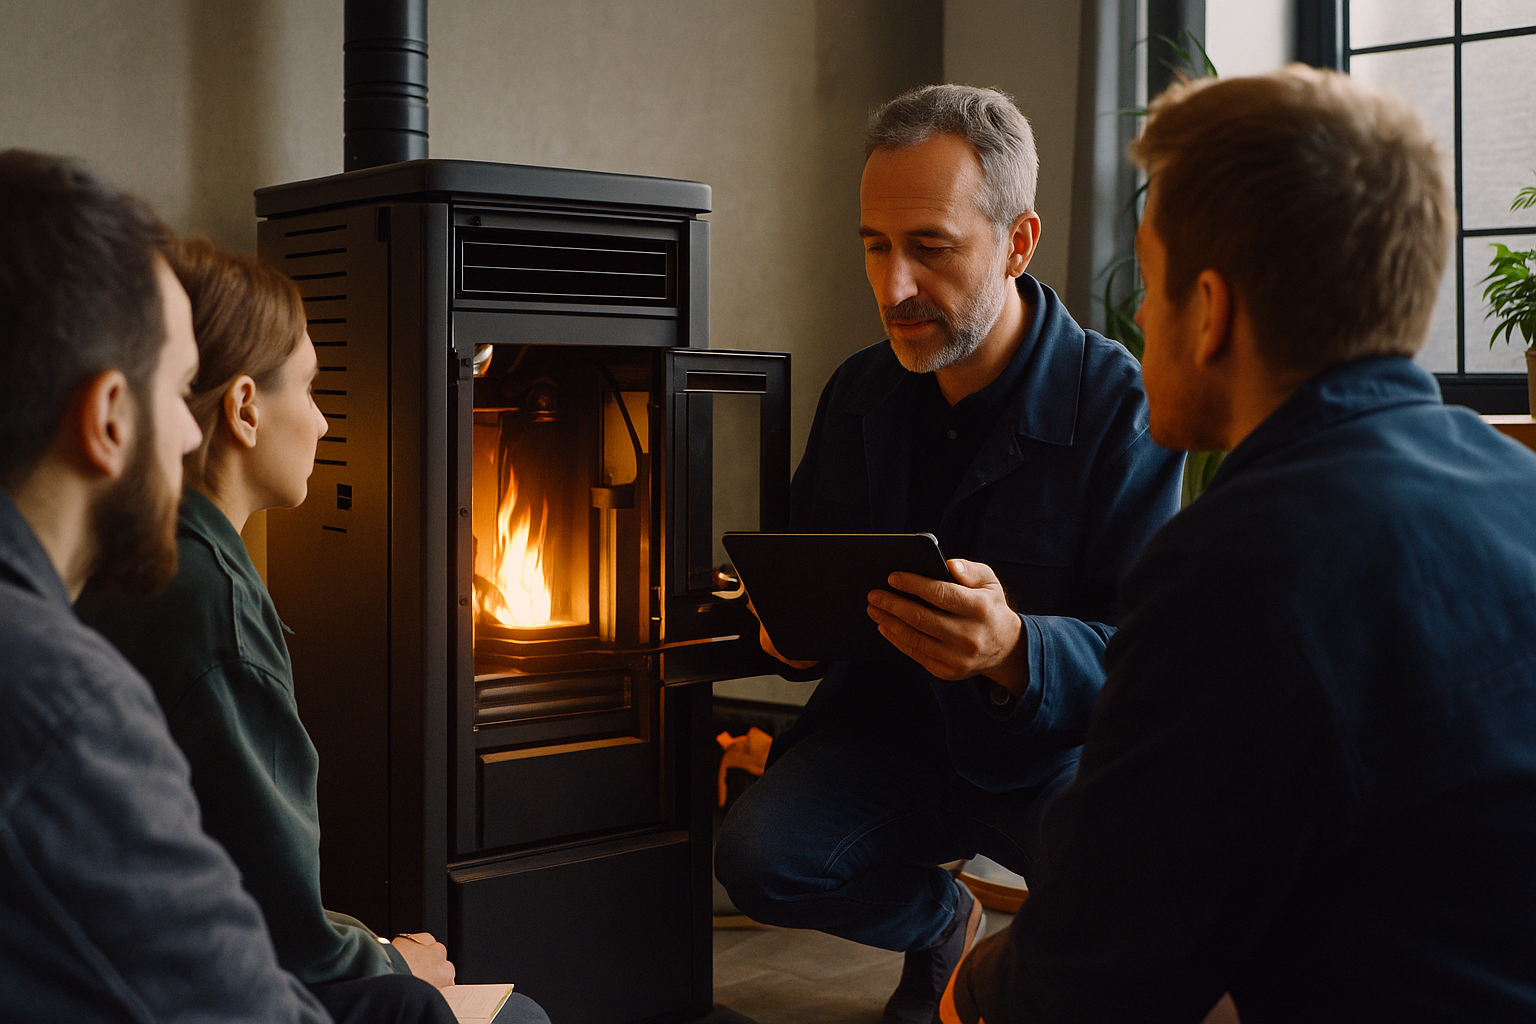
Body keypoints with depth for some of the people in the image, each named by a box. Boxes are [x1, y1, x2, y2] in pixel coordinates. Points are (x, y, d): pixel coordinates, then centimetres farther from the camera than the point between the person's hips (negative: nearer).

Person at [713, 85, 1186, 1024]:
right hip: (891, 726, 4)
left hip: (1058, 746, -4)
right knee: (758, 854, -23)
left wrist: (1016, 650, -40)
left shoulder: (1117, 402, -15)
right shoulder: (860, 392, 2)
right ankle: (941, 923, 12)